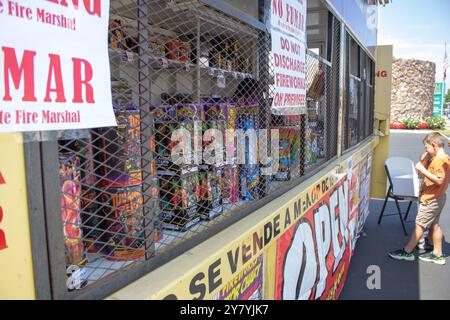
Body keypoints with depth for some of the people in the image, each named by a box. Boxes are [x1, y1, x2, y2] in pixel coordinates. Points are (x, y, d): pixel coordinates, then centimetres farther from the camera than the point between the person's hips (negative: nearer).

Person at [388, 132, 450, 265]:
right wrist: (425, 161, 3)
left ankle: (407, 252, 7)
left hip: (431, 199, -10)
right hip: (438, 198, 10)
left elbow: (439, 180, -28)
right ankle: (437, 254, 24)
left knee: (420, 224, -2)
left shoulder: (439, 160, -21)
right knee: (434, 225, 16)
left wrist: (422, 169, -26)